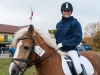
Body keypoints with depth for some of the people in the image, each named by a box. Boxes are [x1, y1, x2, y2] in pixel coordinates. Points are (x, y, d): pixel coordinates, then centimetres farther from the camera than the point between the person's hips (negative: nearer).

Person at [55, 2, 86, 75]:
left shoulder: (75, 23, -5)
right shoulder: (58, 24, 11)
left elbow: (78, 38, -12)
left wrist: (63, 43, -19)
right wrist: (56, 45, 1)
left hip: (71, 49, -6)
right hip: (59, 49, 6)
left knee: (78, 68, -25)